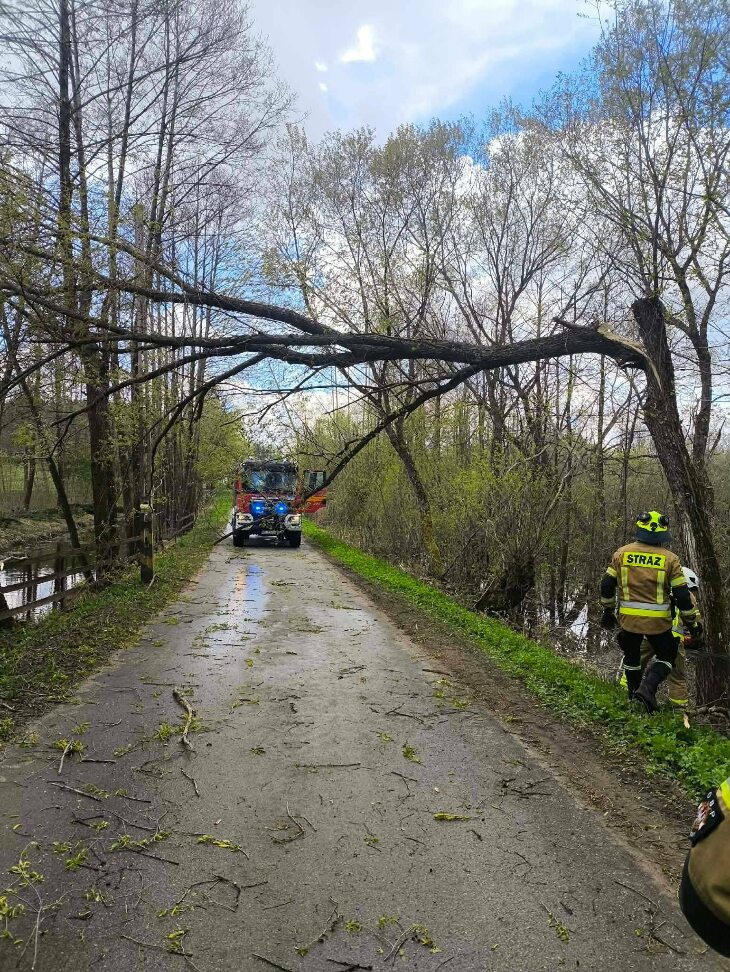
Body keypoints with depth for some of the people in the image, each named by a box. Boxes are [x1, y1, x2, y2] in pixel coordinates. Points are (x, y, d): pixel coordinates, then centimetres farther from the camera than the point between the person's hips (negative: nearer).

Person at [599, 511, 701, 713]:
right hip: (658, 621, -2)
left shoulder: (622, 553, -1)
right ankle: (648, 687, -1)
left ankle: (634, 696, 30)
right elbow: (682, 595, -5)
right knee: (666, 656, 20)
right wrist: (691, 623, 7)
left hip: (628, 619, 2)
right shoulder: (670, 558, -6)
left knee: (631, 657, 23)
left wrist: (608, 611, 17)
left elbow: (607, 585, 3)